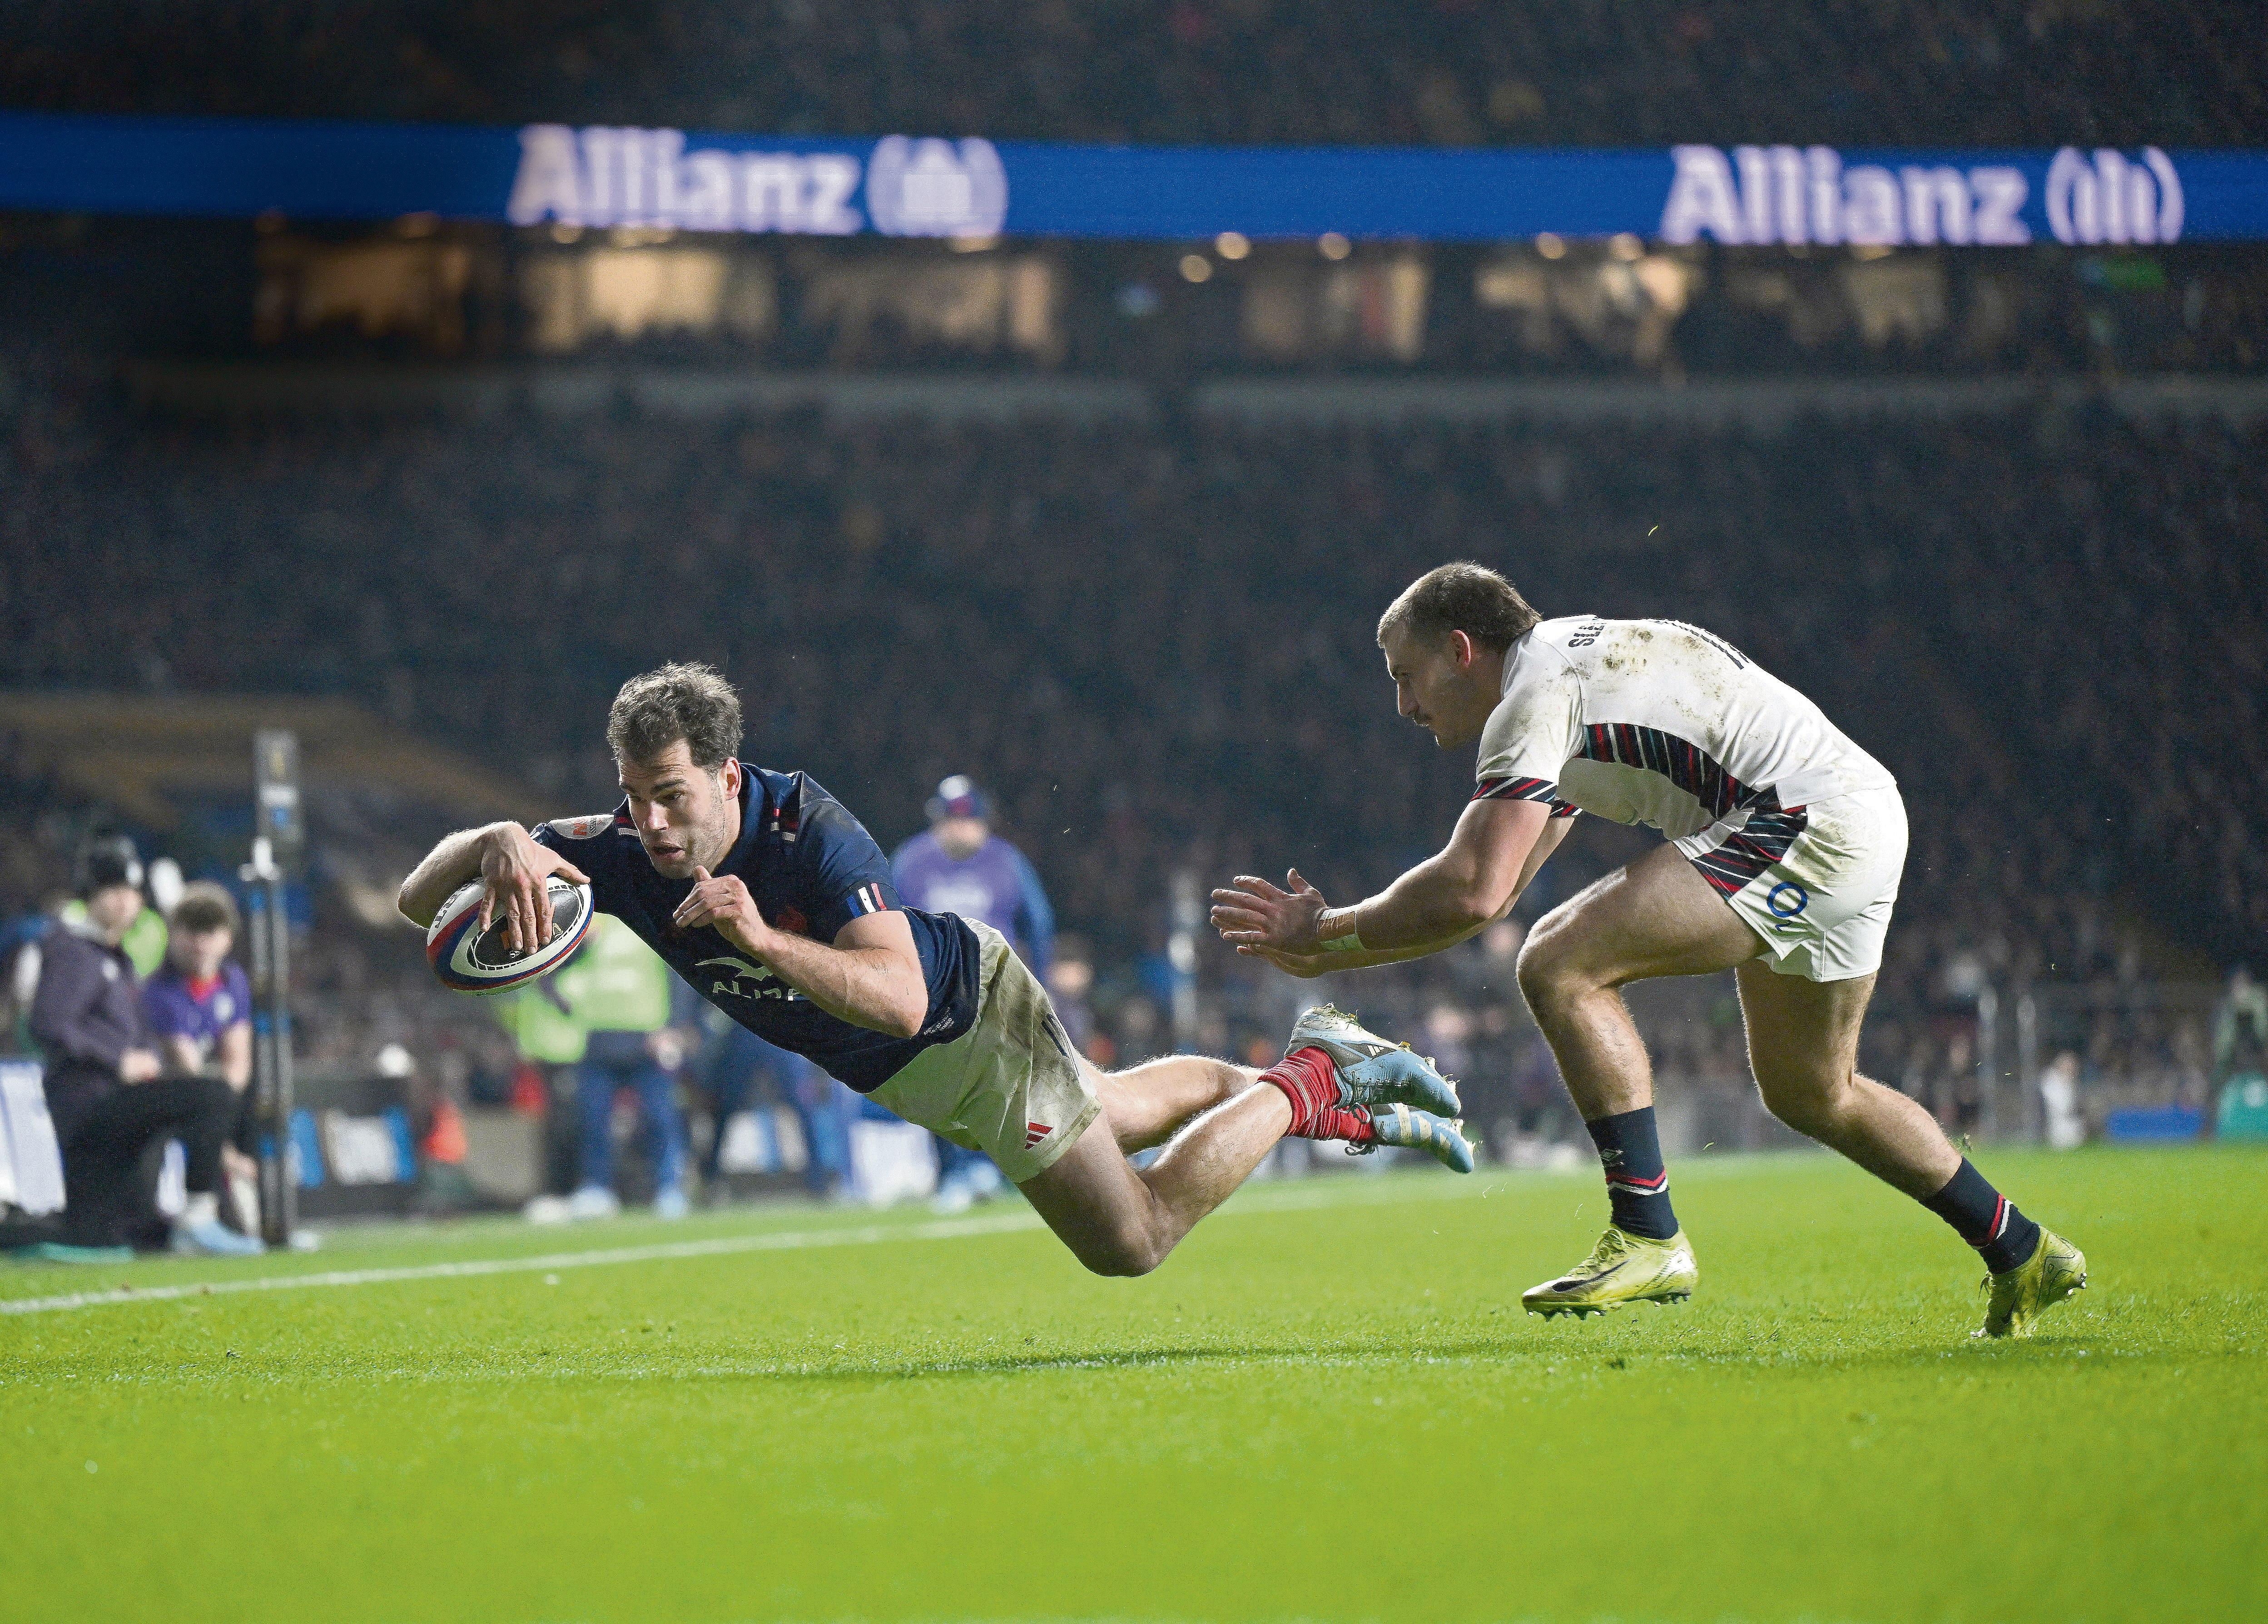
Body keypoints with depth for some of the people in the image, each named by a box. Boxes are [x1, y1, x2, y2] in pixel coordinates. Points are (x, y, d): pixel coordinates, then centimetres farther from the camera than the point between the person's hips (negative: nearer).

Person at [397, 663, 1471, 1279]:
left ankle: (1303, 1093, 18)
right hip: (899, 1076, 7)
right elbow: (418, 896, -25)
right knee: (1107, 1120, 31)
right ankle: (1317, 1065, 49)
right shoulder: (623, 853, -25)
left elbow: (902, 996, -48)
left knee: (1133, 1241, 0)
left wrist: (765, 940, -60)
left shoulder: (810, 833, -38)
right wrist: (499, 847, -47)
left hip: (974, 1011, -7)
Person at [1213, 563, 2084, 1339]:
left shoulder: (1538, 688, -10)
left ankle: (1649, 1238, -14)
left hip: (1808, 822, -11)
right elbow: (1490, 894, 24)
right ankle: (2024, 1256, 33)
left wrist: (1325, 933, -8)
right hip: (1863, 821, 11)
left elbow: (1473, 890, -21)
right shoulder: (1576, 669, 22)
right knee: (1809, 1093, 25)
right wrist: (1324, 947, 17)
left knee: (1561, 966, -15)